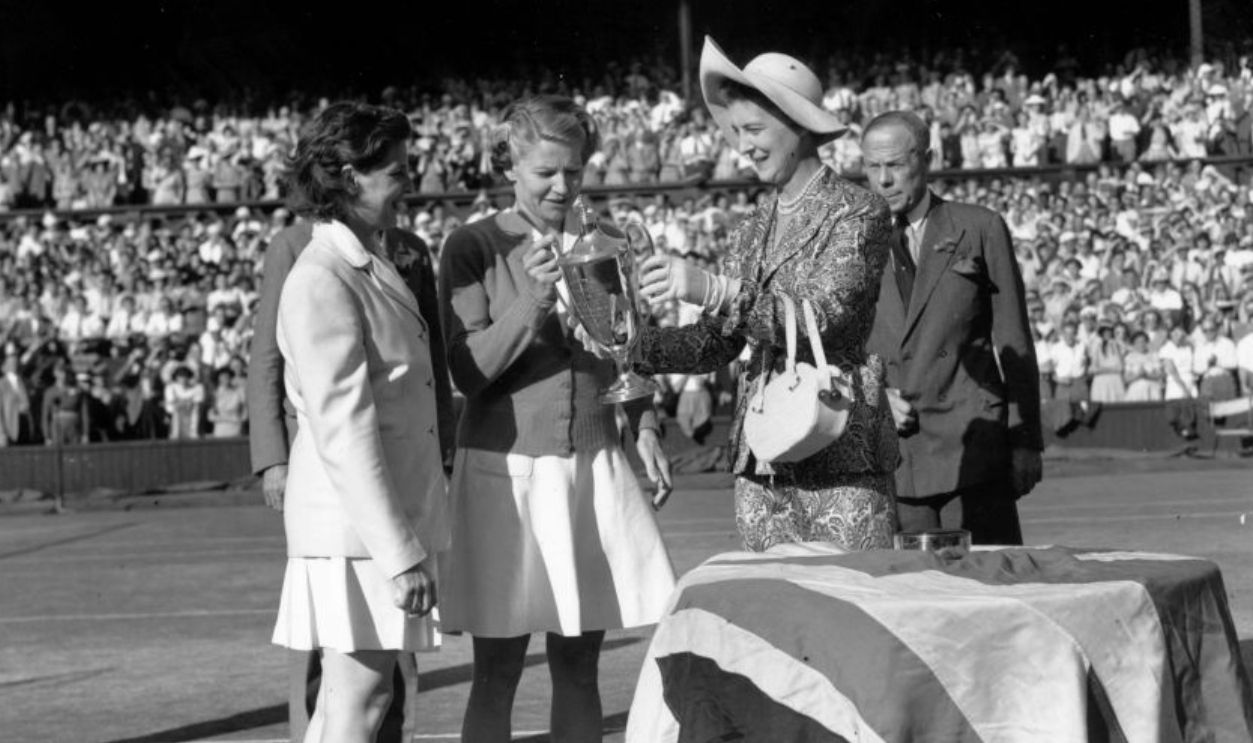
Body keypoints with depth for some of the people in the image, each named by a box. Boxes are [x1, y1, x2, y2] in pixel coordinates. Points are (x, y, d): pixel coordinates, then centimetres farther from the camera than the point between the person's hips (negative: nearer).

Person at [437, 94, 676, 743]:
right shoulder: (473, 248, -3)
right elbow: (469, 370, -8)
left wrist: (644, 425, 4)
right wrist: (533, 301, -21)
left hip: (593, 467, 4)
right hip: (504, 467, -4)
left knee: (579, 666, 7)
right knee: (497, 672, -1)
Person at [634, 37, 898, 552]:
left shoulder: (857, 213, -3)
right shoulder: (757, 227, 17)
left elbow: (824, 317, -17)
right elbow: (720, 341, 14)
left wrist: (712, 290, -25)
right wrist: (634, 347, -2)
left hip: (840, 457, -6)